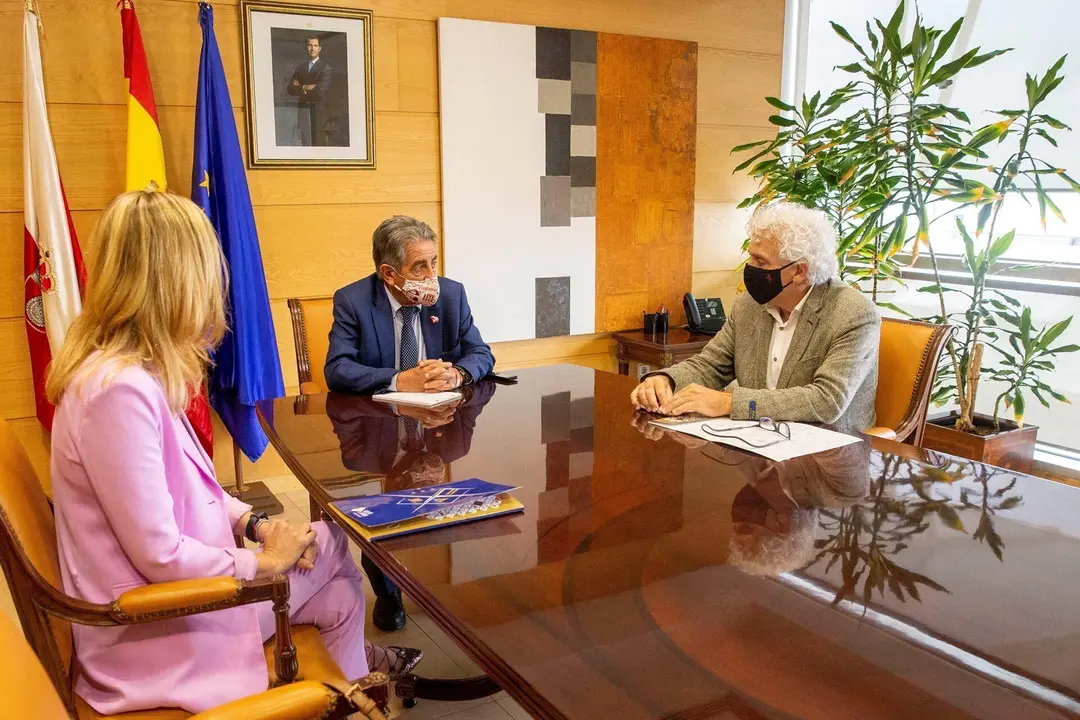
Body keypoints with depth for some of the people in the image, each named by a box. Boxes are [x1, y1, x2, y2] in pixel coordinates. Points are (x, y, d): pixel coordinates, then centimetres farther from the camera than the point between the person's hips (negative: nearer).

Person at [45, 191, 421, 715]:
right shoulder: (119, 389, -30)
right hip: (155, 630, -8)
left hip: (173, 576, 8)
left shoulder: (140, 373, 1)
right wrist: (263, 560, -13)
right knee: (331, 546, 3)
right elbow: (160, 556, -27)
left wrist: (254, 523, -1)